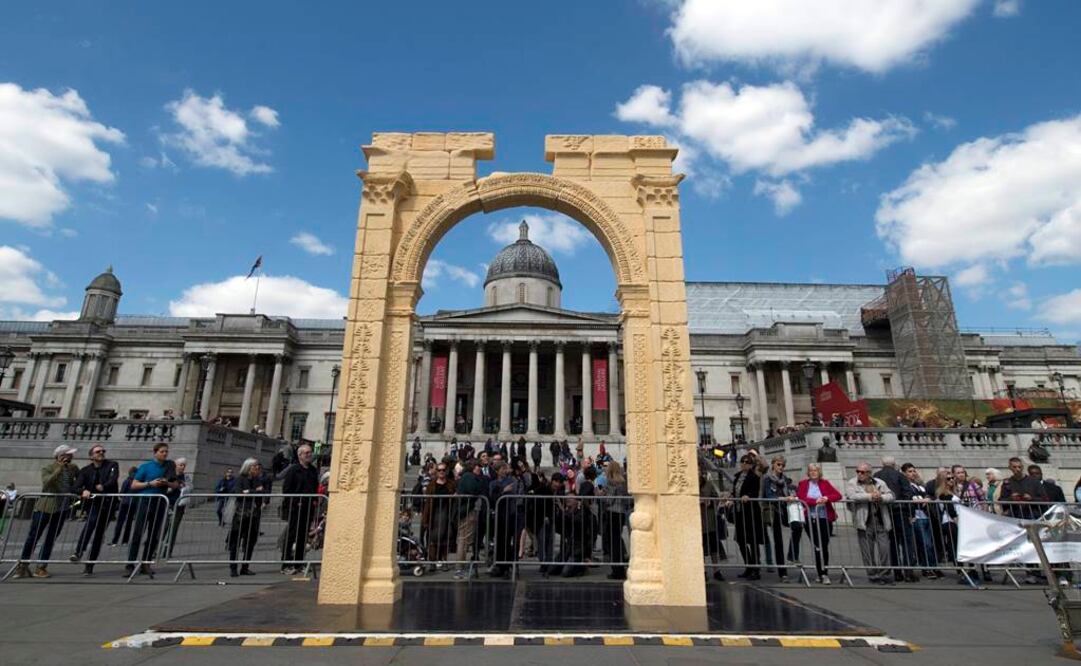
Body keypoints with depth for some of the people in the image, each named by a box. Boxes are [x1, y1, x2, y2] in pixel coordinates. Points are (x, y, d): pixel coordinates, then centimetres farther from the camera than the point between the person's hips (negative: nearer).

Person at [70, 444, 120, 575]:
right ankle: (78, 552, -33)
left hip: (107, 503, 0)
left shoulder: (112, 465, 5)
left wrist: (103, 487, -31)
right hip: (92, 503, 1)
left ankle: (89, 566, 10)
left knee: (99, 535, 1)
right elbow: (76, 487, -3)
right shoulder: (85, 470, 9)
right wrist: (83, 491, -25)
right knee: (91, 521, -31)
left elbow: (113, 480, -11)